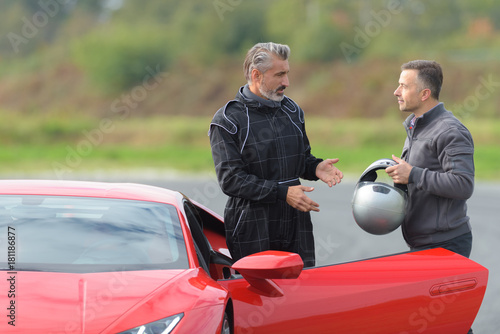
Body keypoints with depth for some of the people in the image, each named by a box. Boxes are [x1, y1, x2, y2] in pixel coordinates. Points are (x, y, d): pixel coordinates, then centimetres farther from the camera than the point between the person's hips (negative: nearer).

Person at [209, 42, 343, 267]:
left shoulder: (292, 110, 13)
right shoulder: (227, 120, -7)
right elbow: (231, 180, -13)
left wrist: (316, 167, -2)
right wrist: (282, 192, -21)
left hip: (296, 224, 5)